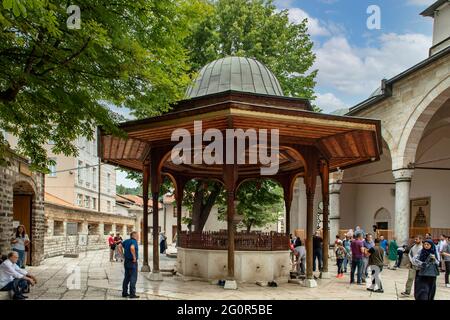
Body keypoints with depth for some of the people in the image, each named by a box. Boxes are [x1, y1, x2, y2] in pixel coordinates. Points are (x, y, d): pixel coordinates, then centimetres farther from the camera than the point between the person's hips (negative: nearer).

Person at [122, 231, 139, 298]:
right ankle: (132, 294, -2)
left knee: (127, 277, 16)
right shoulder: (134, 241, -16)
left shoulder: (126, 241, 8)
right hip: (132, 262, -8)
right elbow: (132, 248, -35)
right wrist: (134, 257, -24)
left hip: (126, 261, 8)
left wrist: (123, 255, 10)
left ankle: (124, 293, 19)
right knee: (133, 278, -2)